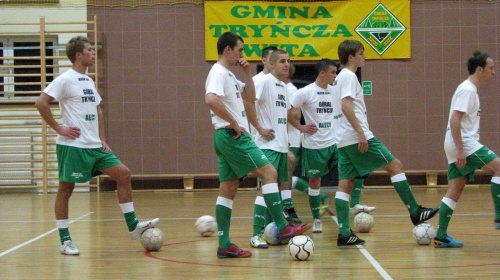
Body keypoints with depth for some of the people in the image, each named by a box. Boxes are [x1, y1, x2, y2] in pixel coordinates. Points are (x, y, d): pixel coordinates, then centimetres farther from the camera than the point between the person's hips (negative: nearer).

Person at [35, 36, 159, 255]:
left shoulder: (89, 81, 16)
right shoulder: (66, 79, -9)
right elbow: (41, 103, -17)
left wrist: (102, 138, 15)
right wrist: (59, 129, -15)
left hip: (94, 146, 8)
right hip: (73, 146, -8)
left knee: (123, 174, 2)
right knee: (65, 189, -1)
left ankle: (133, 226, 6)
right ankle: (65, 241, 7)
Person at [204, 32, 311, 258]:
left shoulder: (228, 74, 20)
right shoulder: (218, 73, -12)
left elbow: (250, 97, 26)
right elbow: (211, 100, -30)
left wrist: (247, 73, 11)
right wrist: (234, 124, -23)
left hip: (227, 138, 10)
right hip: (233, 137, -10)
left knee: (228, 189, 6)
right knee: (269, 173, -9)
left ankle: (224, 245, 5)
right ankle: (282, 229, -8)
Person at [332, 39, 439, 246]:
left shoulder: (341, 77, 22)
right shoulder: (349, 76, -8)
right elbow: (346, 105, -21)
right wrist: (360, 132, -25)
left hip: (344, 141, 10)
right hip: (356, 137, -10)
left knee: (345, 184, 2)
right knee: (395, 165, -3)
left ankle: (344, 233, -3)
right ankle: (414, 212, 0)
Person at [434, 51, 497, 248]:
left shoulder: (470, 90, 20)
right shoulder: (467, 90, -11)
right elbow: (454, 120, -20)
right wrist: (460, 150, -24)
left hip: (461, 145, 10)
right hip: (463, 143, -10)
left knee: (455, 190, 6)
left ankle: (441, 237, 5)